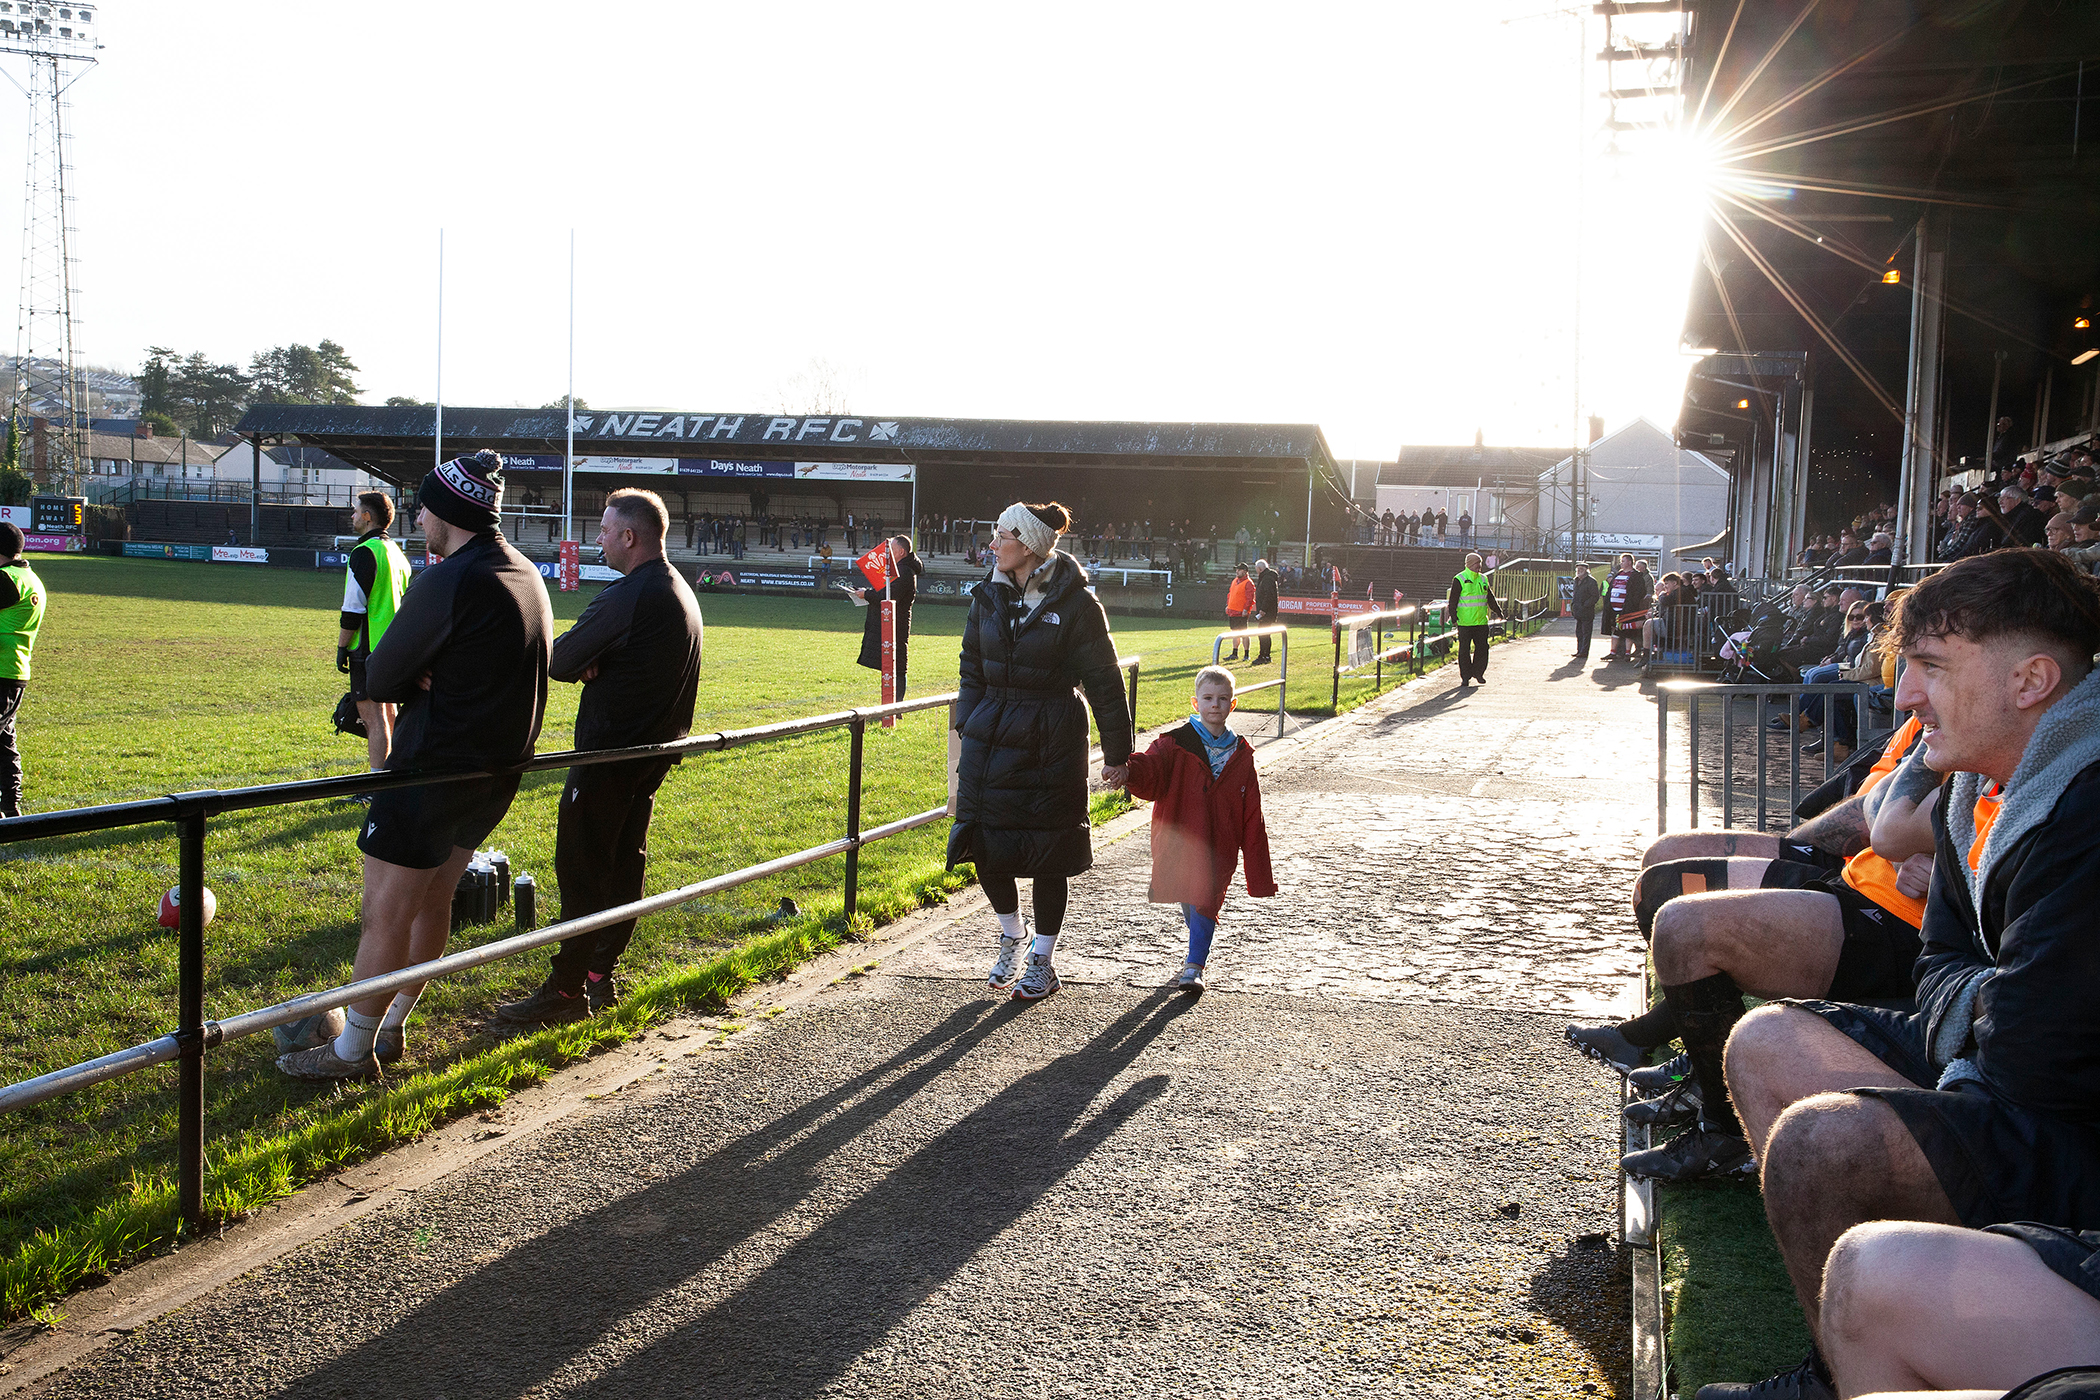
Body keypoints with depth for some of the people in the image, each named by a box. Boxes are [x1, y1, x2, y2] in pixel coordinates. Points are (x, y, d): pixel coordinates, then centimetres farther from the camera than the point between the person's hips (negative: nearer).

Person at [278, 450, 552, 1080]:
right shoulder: (528, 577, 8)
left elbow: (379, 679, -16)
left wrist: (410, 680, 3)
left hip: (433, 771, -9)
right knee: (432, 900, 19)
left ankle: (352, 1051, 12)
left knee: (386, 912, 2)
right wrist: (428, 679, -4)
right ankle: (389, 1028, 31)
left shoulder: (451, 581, -20)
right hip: (499, 769, 9)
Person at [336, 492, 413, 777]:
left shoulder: (365, 552, -14)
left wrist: (341, 647, -9)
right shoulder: (396, 552, 14)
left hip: (368, 648, -9)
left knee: (374, 720, -8)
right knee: (388, 715, 16)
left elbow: (353, 609, -17)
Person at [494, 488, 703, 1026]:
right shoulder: (682, 593, 11)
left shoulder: (628, 595, -21)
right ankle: (601, 975, 23)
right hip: (656, 750, 10)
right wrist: (593, 666, -4)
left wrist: (580, 667, 5)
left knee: (581, 867, -3)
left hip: (610, 753, -10)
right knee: (625, 861, 14)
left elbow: (559, 662, -16)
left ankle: (567, 989, 1)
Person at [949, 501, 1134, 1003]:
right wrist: (969, 727, 8)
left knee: (1048, 855, 4)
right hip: (992, 739, 5)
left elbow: (1104, 682, -5)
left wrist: (1117, 751, -3)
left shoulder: (1075, 604, -11)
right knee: (985, 847, 3)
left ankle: (1042, 961, 20)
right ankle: (1012, 934, 30)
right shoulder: (989, 597, 5)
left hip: (1051, 745, -5)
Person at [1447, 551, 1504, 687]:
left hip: (1481, 621, 5)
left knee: (1482, 648, 4)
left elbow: (1490, 598, 23)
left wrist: (1498, 611, 20)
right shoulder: (1459, 580, -5)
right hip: (1465, 622, -5)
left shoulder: (1483, 579, 13)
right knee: (1464, 650, 0)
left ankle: (1478, 672, 20)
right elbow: (1453, 600, -6)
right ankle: (1465, 677, 7)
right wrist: (1453, 617, -14)